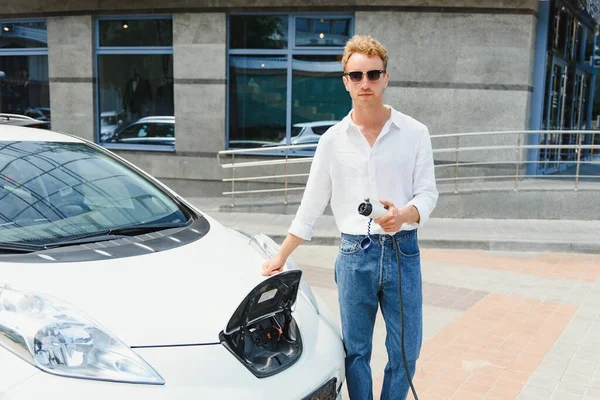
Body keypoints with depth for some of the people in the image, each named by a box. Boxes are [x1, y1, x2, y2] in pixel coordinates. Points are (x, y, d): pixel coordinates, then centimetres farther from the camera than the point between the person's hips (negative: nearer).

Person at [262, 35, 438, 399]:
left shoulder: (414, 133, 0)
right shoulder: (333, 140, 3)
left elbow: (428, 193, -1)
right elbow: (311, 205, 8)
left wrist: (404, 215, -24)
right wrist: (282, 256, 8)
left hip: (403, 251, 0)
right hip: (354, 255, 1)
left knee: (405, 351, 7)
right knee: (356, 351, 10)